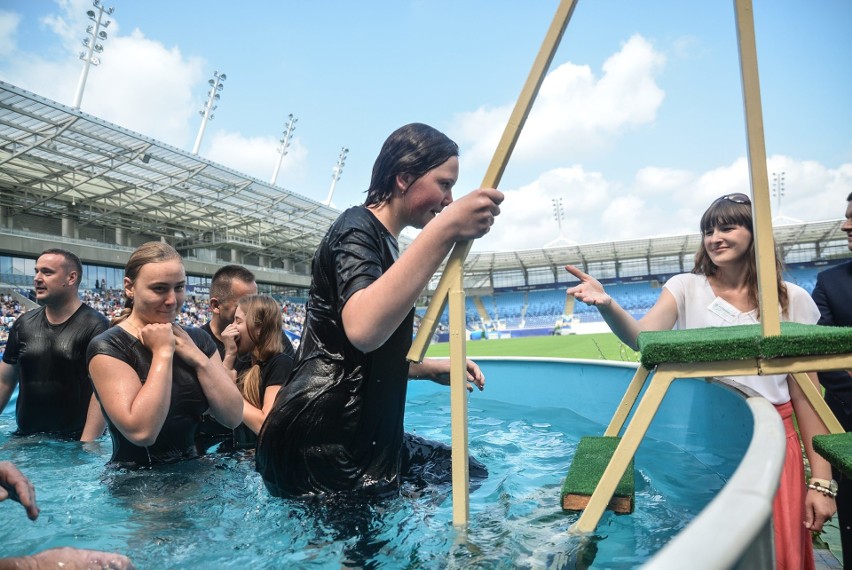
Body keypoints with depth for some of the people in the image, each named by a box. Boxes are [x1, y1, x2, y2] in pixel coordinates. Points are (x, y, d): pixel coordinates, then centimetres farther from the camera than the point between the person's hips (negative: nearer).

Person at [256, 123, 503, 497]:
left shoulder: (382, 241, 17)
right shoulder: (357, 228, -12)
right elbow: (363, 330, -35)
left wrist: (433, 368, 14)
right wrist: (445, 230, -36)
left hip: (359, 436, 9)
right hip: (320, 447, -9)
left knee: (468, 474, 11)